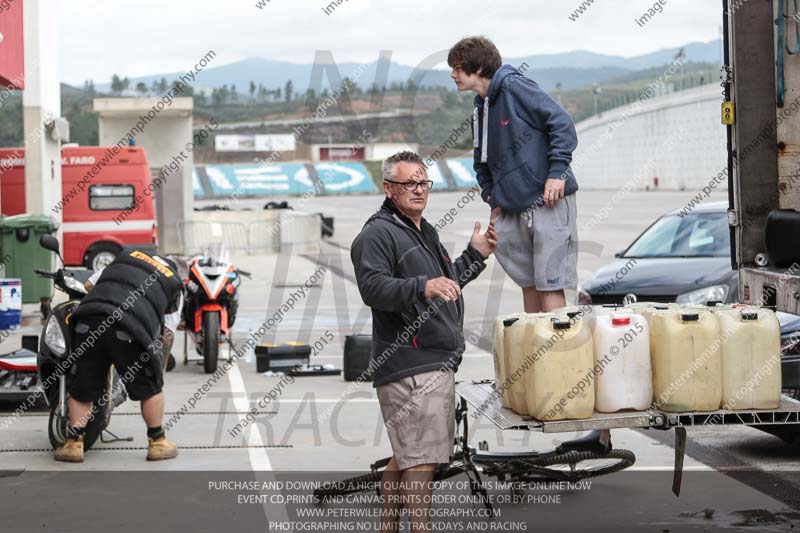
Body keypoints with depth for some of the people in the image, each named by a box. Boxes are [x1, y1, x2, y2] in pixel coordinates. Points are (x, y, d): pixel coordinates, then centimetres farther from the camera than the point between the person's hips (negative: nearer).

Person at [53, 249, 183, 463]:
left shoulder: (126, 255, 32)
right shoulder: (174, 287, 25)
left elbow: (88, 285, 32)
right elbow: (166, 335, 20)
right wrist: (160, 370, 30)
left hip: (88, 319, 2)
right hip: (130, 328, -2)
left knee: (81, 388, 16)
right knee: (150, 387, 18)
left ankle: (73, 443, 16)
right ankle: (157, 443, 24)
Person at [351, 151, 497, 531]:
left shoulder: (425, 233, 24)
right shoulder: (378, 233, -9)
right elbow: (373, 288, -24)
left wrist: (475, 255, 28)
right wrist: (422, 287, -36)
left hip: (436, 363, 10)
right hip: (410, 368, -10)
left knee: (404, 458, 16)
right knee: (421, 459, -13)